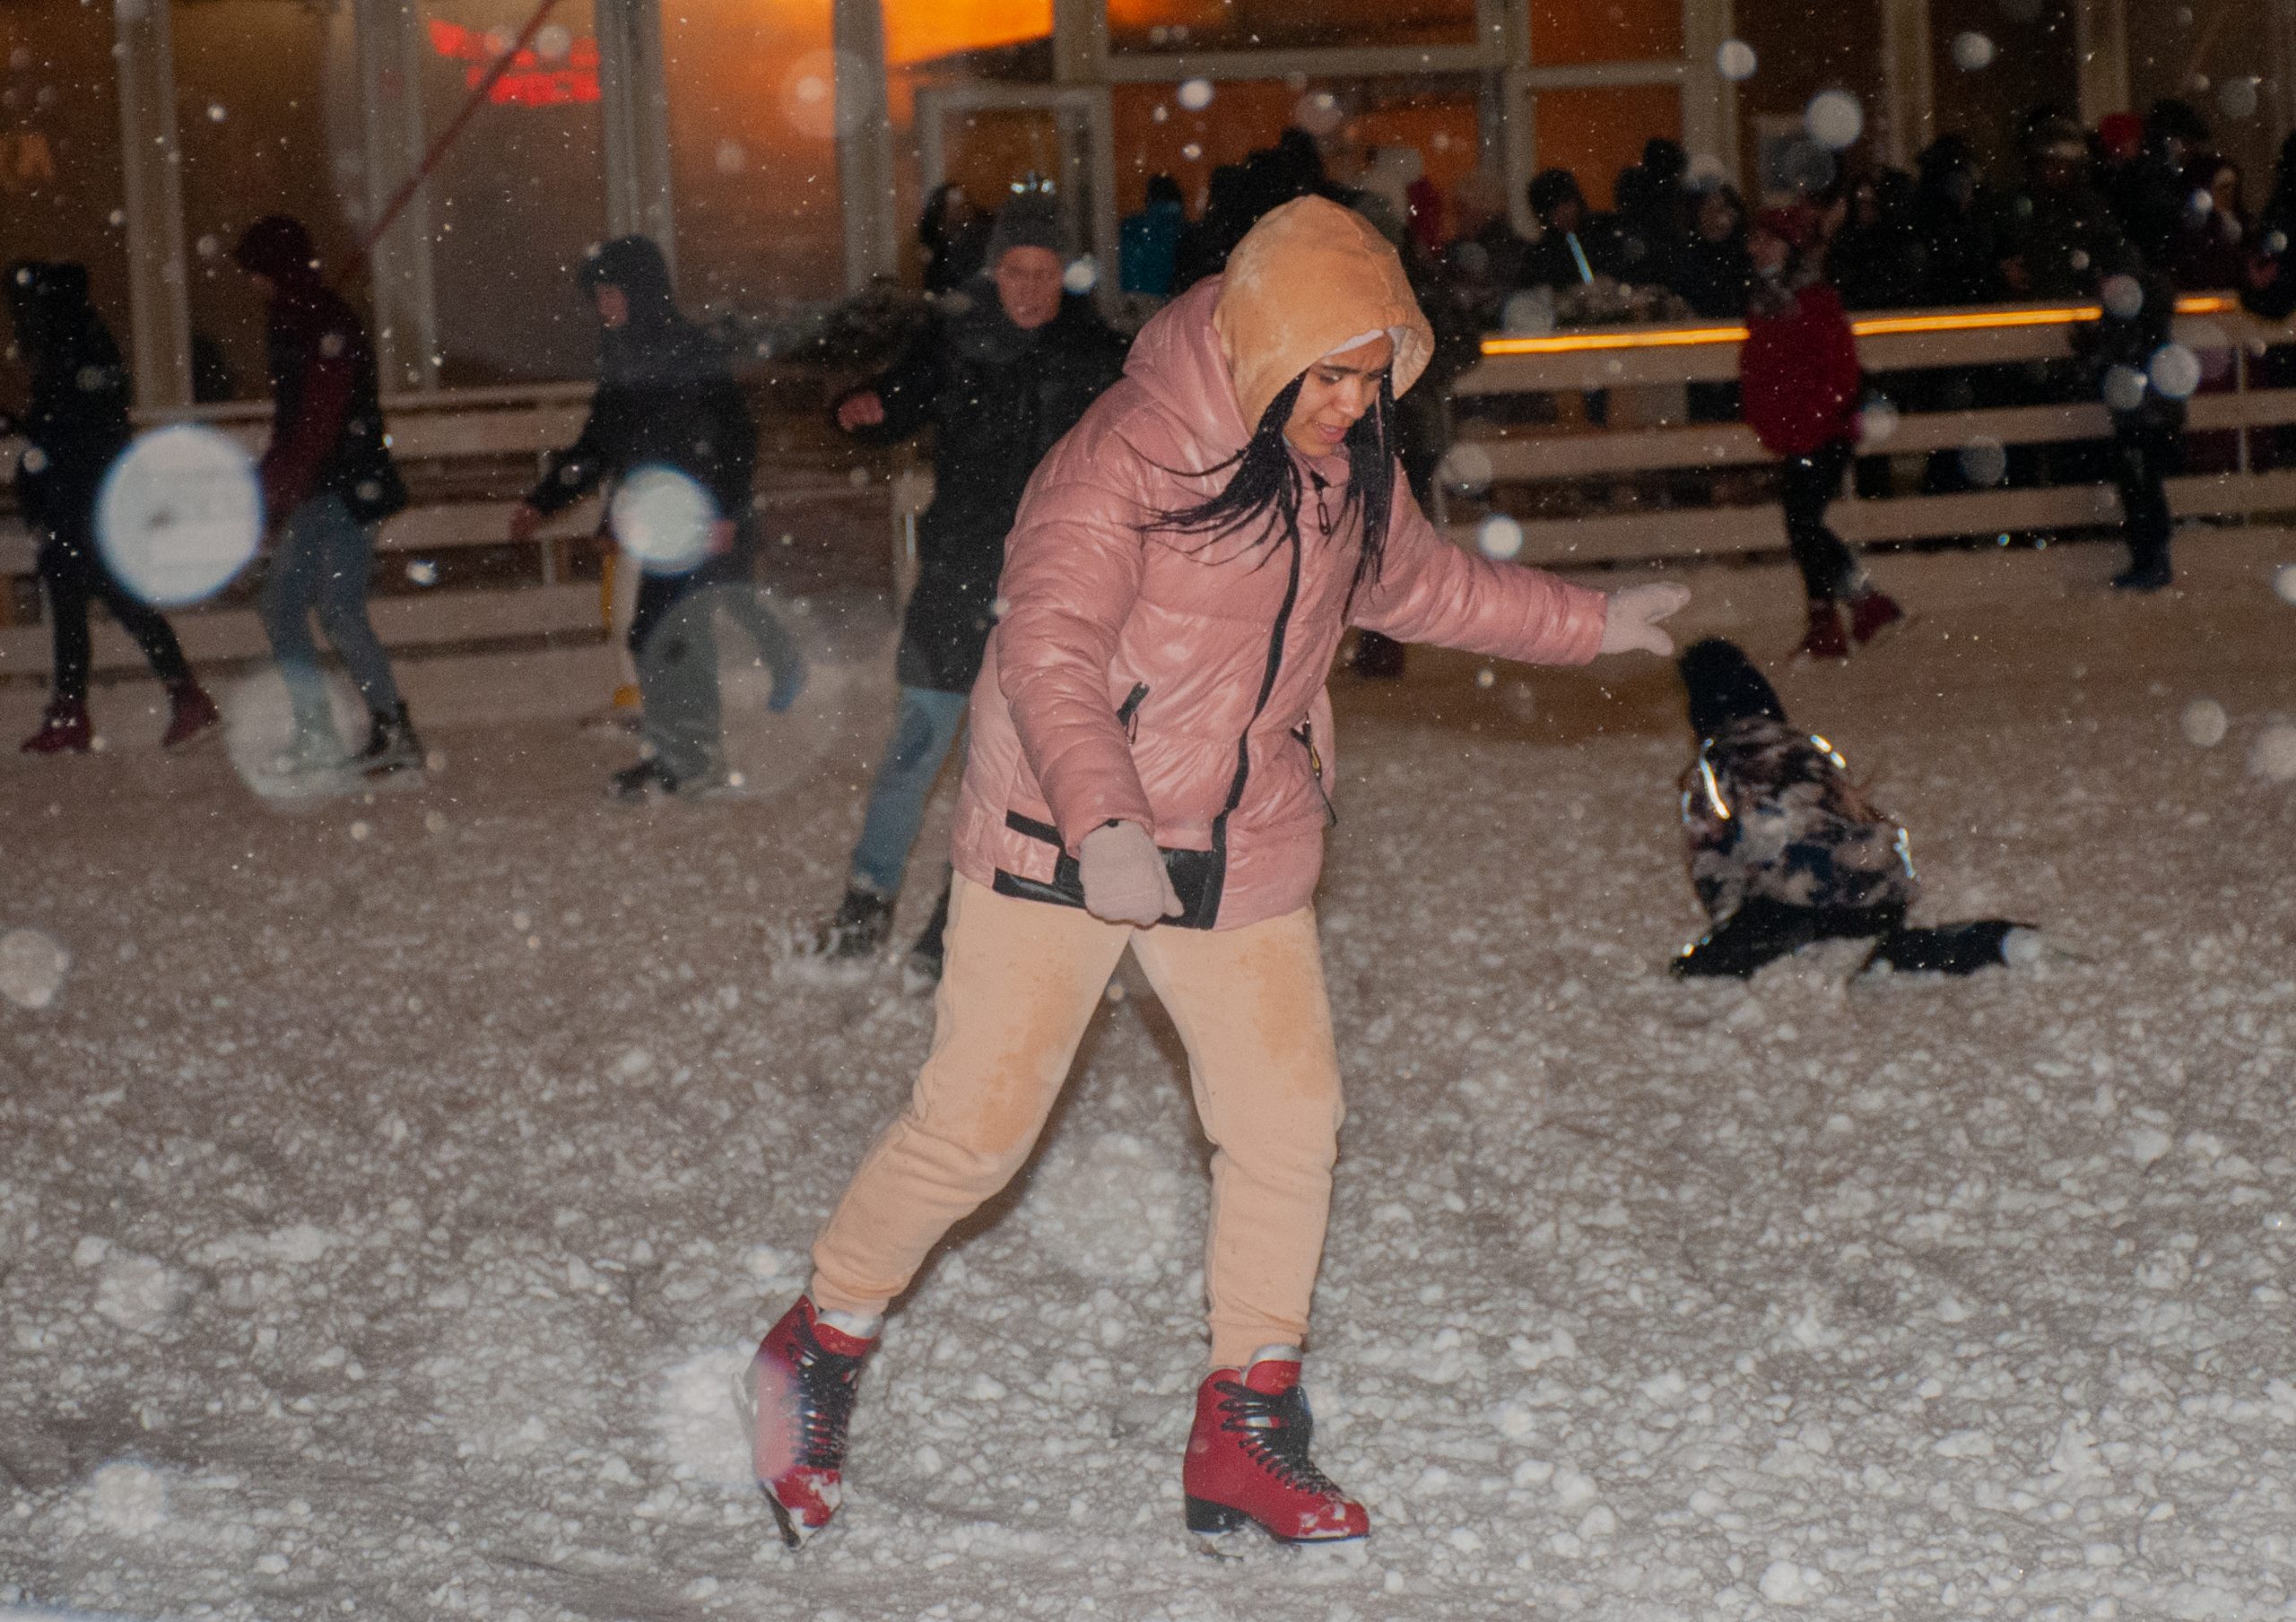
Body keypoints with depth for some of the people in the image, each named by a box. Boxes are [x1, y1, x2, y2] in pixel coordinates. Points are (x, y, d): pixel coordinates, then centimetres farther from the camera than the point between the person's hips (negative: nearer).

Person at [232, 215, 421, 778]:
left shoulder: (327, 325, -14)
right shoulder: (291, 323, 16)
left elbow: (318, 421, -20)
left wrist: (279, 491, -20)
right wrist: (273, 488, 16)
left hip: (344, 491, -10)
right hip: (314, 495, 10)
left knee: (341, 611, -12)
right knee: (282, 605, 8)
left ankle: (394, 732, -7)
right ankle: (316, 737, 11)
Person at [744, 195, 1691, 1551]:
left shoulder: (1350, 468, 4)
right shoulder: (1129, 453, -19)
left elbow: (1419, 581, 24)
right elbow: (1049, 648, -26)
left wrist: (1593, 623, 28)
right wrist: (1103, 823, -40)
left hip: (1242, 851, 6)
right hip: (1066, 837, -6)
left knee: (1290, 1120, -1)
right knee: (979, 1123, -5)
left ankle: (1248, 1432, 12)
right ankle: (820, 1349, 18)